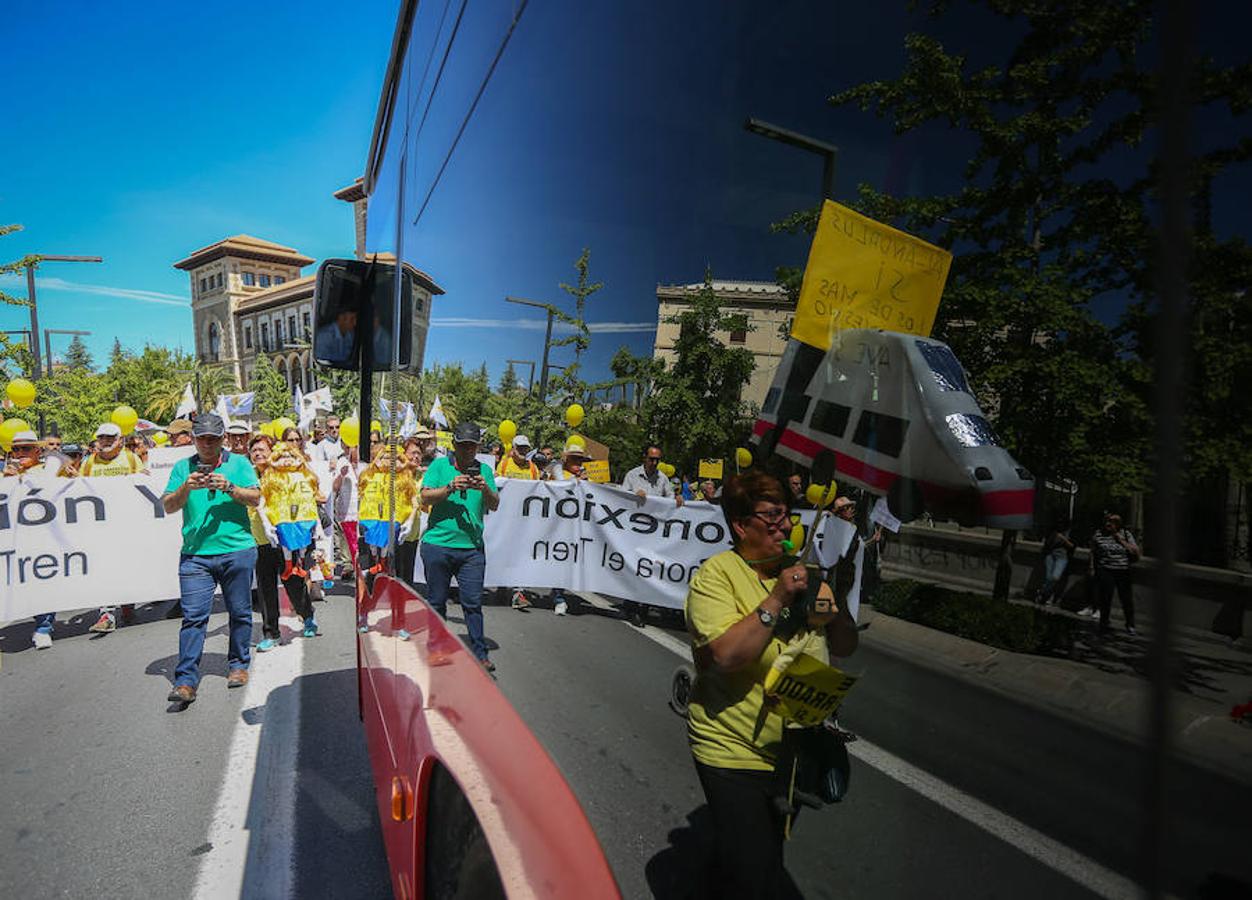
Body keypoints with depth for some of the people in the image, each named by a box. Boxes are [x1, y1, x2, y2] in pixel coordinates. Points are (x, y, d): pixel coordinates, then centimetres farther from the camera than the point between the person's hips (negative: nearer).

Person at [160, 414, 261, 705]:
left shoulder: (239, 463, 6)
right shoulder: (182, 468, 10)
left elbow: (255, 498, -3)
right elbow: (168, 506, 3)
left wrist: (229, 487, -19)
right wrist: (186, 488, -15)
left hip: (237, 551, 0)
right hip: (195, 554, 1)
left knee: (240, 612, 10)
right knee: (193, 616, -4)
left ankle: (239, 665, 26)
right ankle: (186, 681, -1)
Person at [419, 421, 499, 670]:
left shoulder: (484, 470, 9)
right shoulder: (439, 466, 3)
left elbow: (494, 506, 3)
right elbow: (425, 497, -7)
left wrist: (485, 489, -17)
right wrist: (450, 488, -21)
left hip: (472, 547, 1)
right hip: (437, 544, 0)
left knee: (473, 602, -1)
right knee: (437, 602, 11)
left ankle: (480, 655, 7)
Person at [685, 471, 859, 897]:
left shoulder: (801, 570, 2)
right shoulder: (717, 574, -16)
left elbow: (845, 648, 5)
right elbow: (726, 654, -27)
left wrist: (833, 610, -14)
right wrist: (777, 600, -28)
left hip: (791, 749, 6)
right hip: (733, 751, -6)